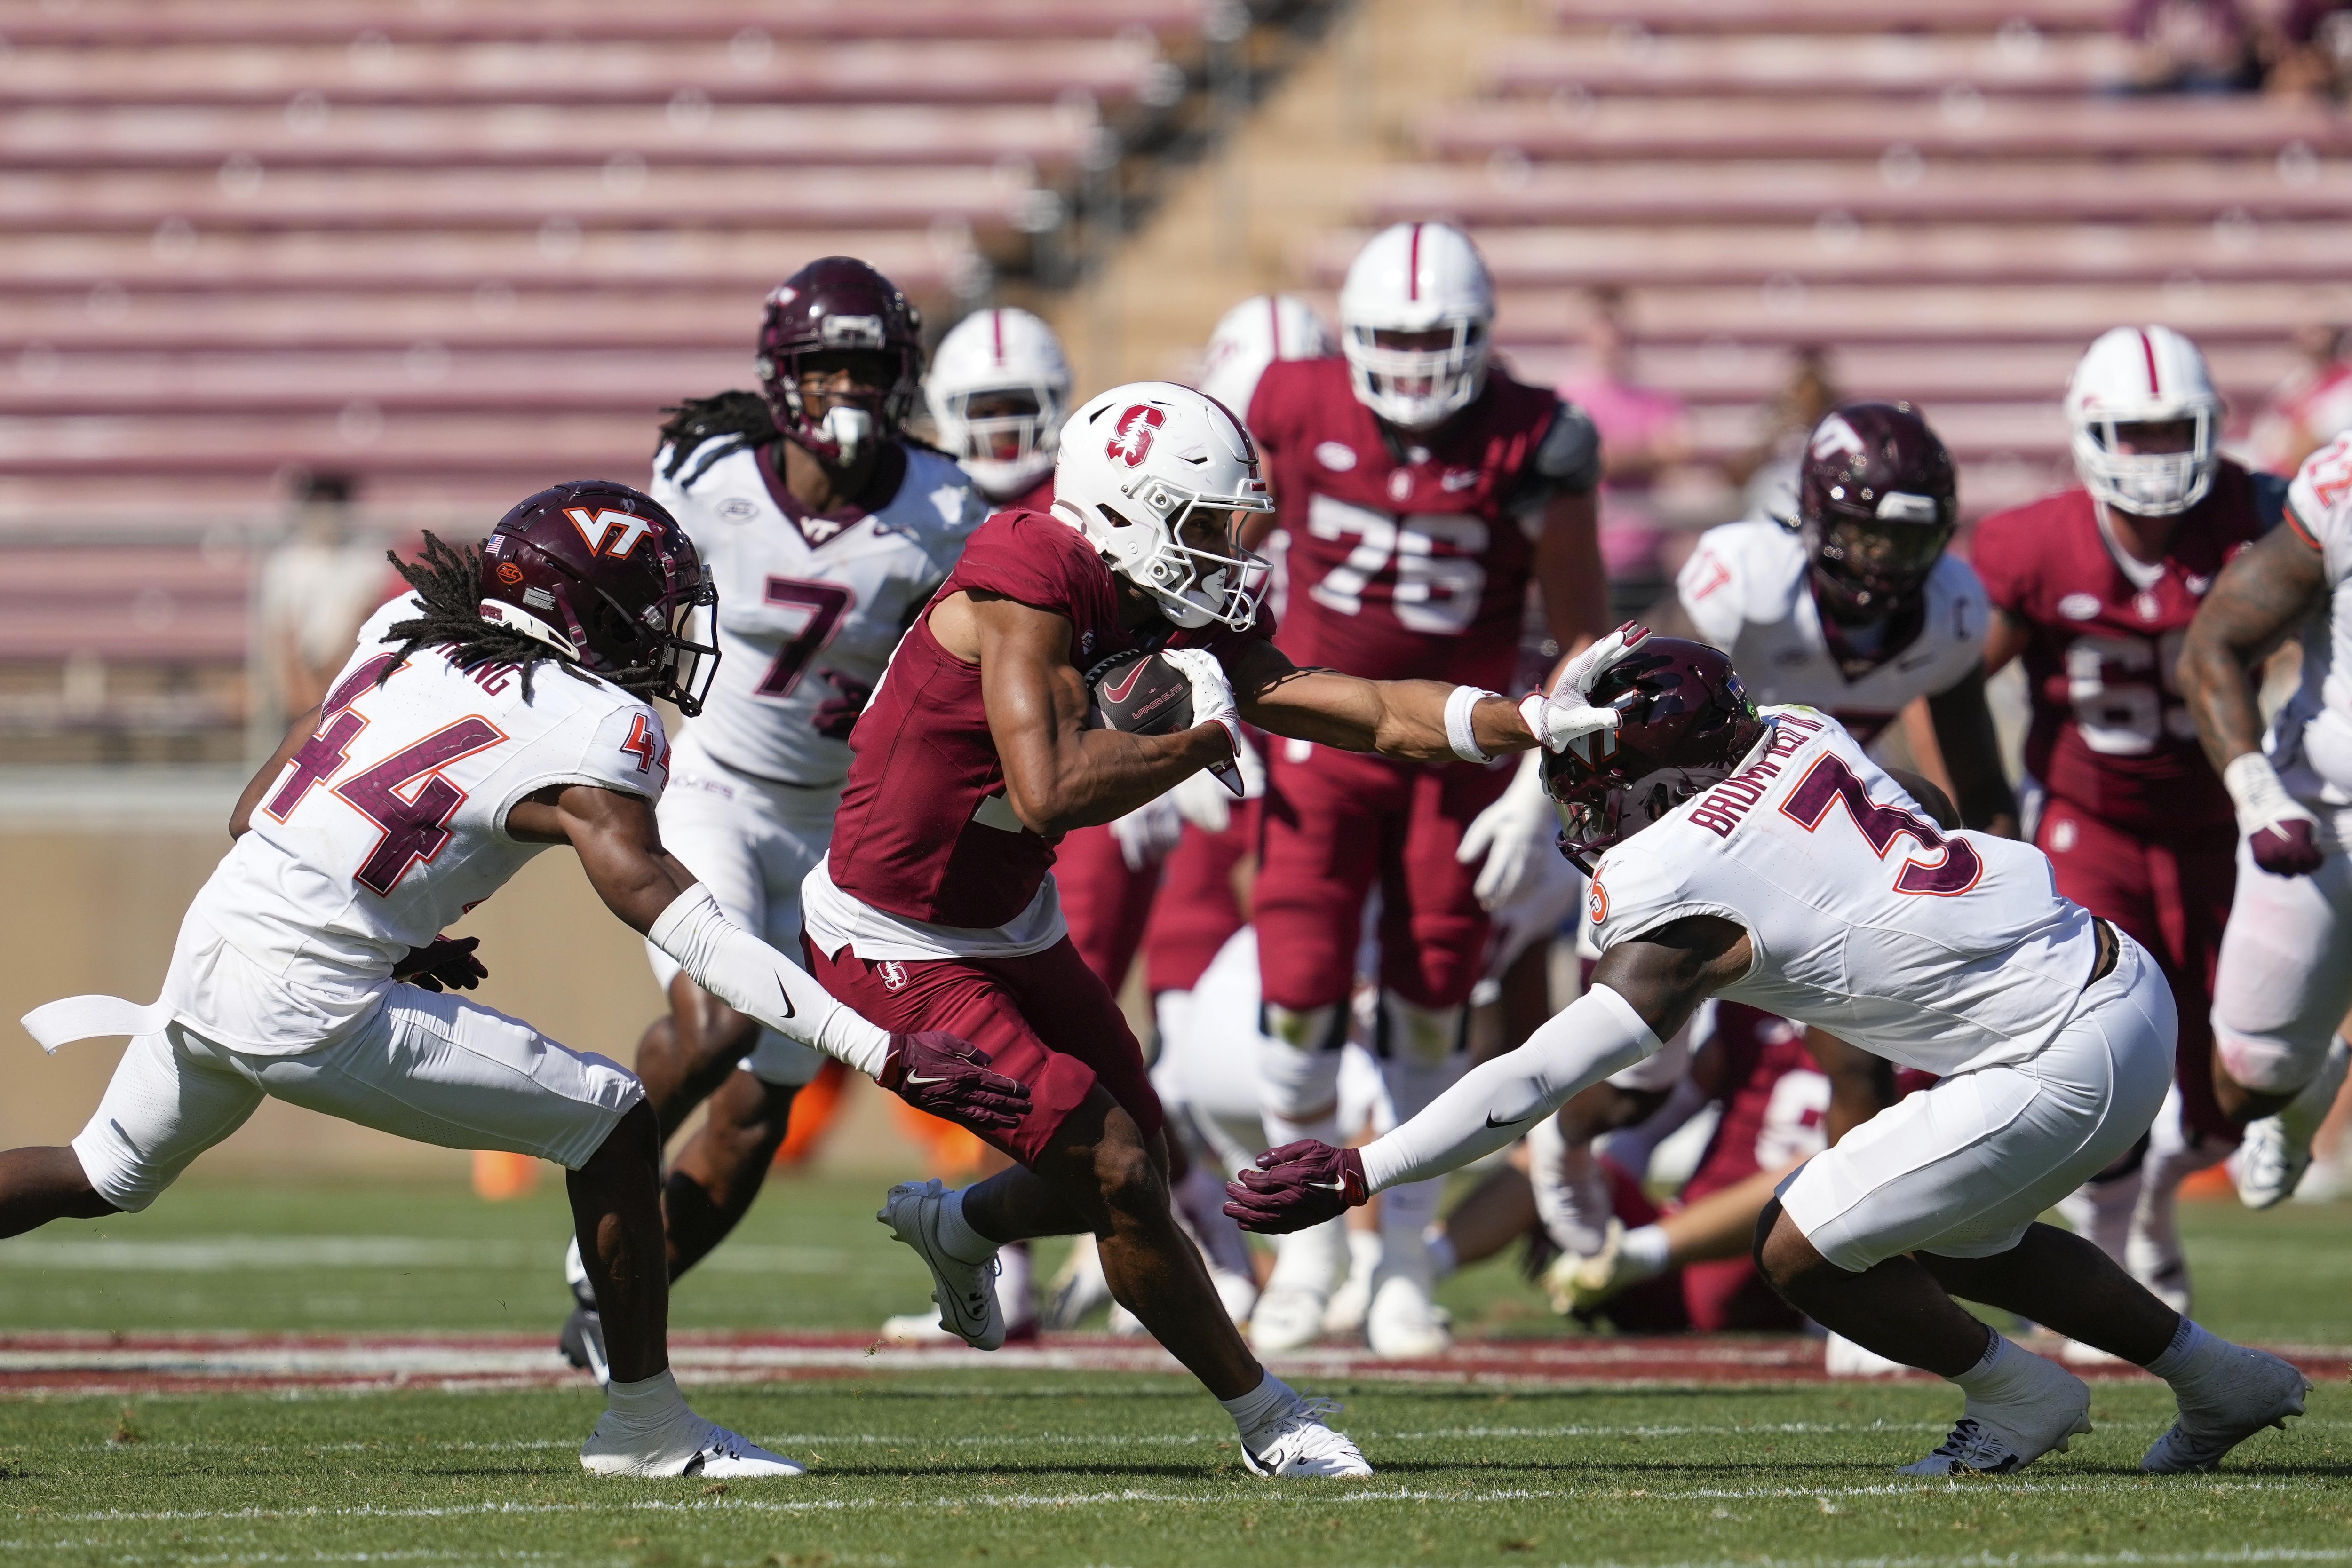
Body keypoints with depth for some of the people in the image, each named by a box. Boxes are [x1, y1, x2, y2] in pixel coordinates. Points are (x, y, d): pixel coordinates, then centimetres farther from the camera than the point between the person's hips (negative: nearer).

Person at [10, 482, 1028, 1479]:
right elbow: (691, 934, -16)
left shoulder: (407, 640, 12)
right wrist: (886, 1054, -19)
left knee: (104, 1177, 31)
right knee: (610, 1121, 2)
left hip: (210, 938, 8)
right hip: (313, 1009, -8)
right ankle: (647, 1427, 7)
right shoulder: (587, 734, -9)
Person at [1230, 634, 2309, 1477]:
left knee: (1802, 1249, -1)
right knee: (1961, 1241, 28)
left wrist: (1351, 1177, -11)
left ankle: (2017, 1399, 18)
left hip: (2068, 1061, -9)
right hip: (2120, 975, 9)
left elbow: (1535, 1082, -15)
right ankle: (2224, 1384, 38)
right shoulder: (1799, 736, 3)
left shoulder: (1686, 901, -16)